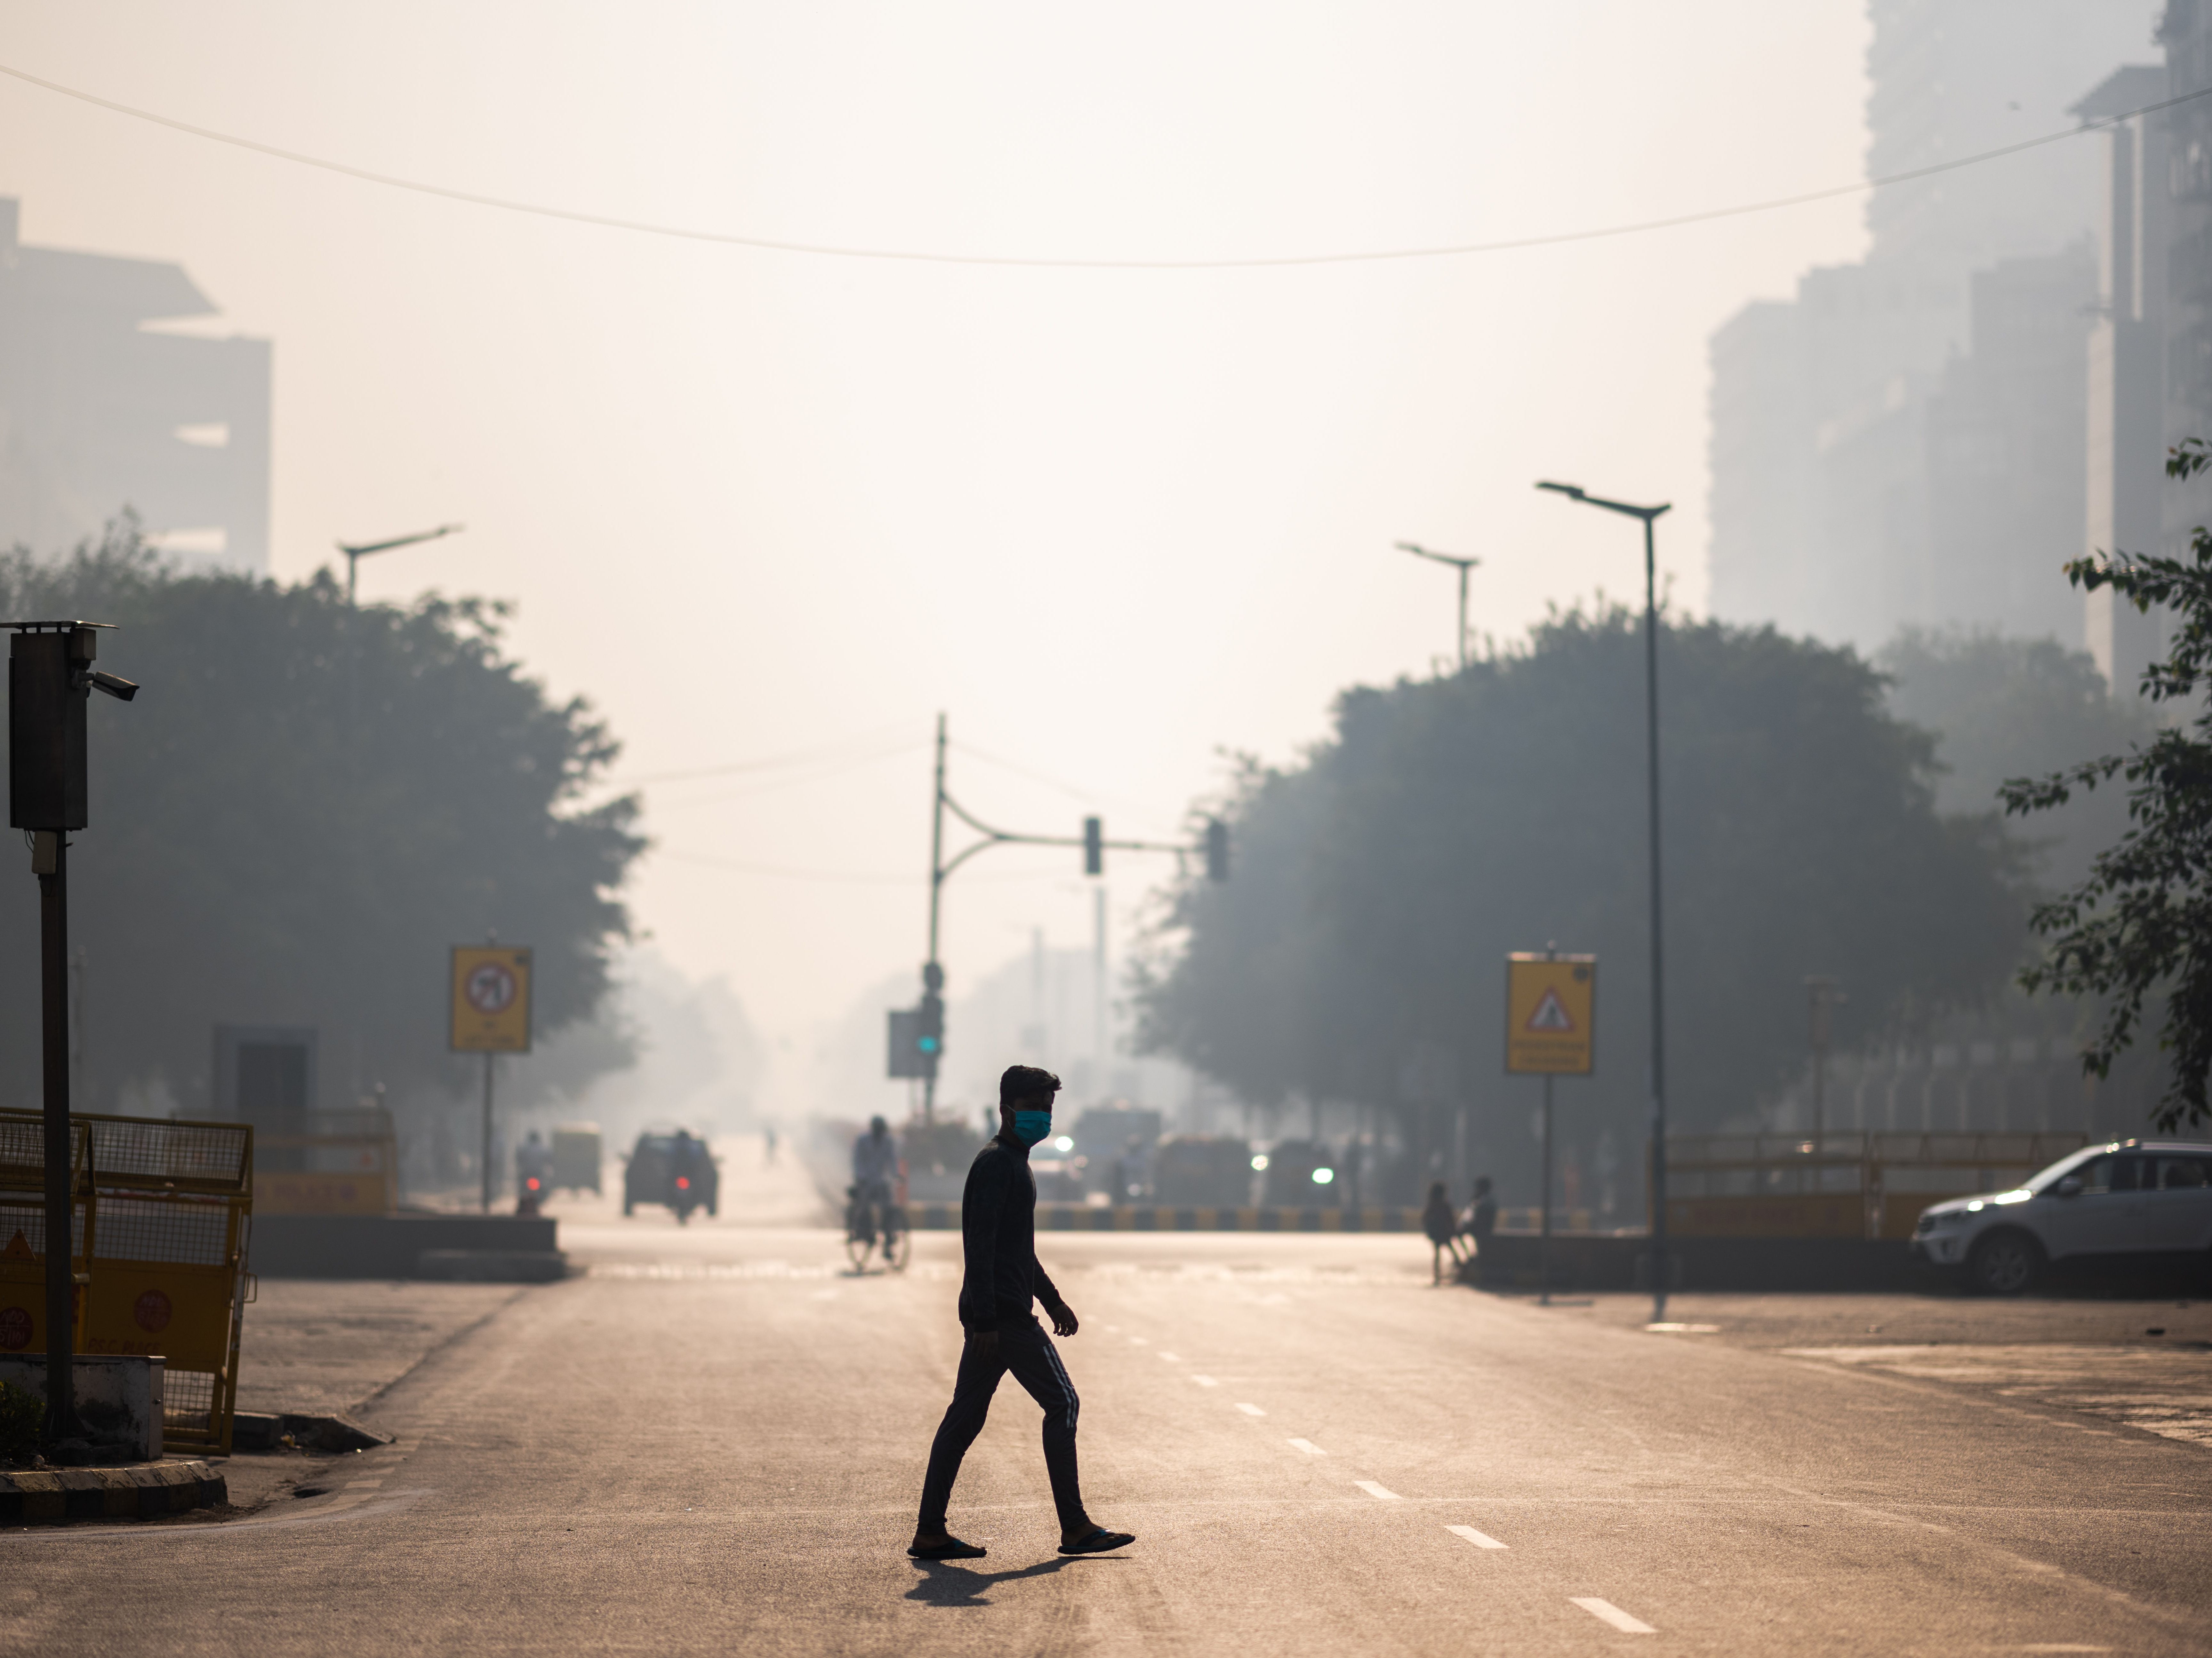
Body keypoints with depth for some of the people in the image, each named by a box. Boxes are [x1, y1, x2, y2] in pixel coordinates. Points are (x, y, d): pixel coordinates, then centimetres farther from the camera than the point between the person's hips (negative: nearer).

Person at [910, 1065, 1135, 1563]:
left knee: (965, 1416, 7)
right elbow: (980, 1245, -19)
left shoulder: (1014, 1163, 21)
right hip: (1004, 1314, -10)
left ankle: (930, 1532, 6)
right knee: (1062, 1403, -5)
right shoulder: (996, 1163, -12)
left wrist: (1052, 1299, 30)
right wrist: (985, 1320, -24)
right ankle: (1075, 1528, -3)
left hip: (990, 1316, 10)